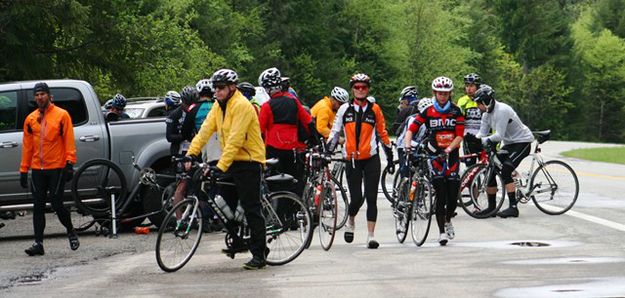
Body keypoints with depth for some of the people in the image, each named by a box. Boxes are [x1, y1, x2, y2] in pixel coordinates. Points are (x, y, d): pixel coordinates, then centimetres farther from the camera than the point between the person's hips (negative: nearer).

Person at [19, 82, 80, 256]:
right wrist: (23, 170, 11)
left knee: (57, 204, -6)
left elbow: (69, 141, -3)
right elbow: (27, 146, 14)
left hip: (57, 168, -4)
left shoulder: (61, 115, 0)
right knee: (38, 207, 2)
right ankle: (38, 243, 3)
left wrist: (70, 163, -12)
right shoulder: (30, 119, 11)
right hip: (37, 169, 4)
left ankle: (71, 232, 18)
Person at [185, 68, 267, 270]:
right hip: (231, 161, 9)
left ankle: (259, 255, -4)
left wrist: (221, 167, -30)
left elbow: (235, 140, -25)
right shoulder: (219, 106, 9)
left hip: (248, 162, -9)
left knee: (251, 209, -7)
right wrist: (191, 154, -9)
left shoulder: (241, 106, -18)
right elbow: (205, 130, 3)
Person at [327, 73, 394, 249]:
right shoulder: (345, 109, 5)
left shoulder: (374, 109, 4)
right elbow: (335, 132, 10)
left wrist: (390, 156, 13)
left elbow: (382, 133, 11)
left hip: (371, 159, 0)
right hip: (352, 160, 0)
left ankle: (371, 235, -1)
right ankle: (350, 221, 30)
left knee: (371, 198, -4)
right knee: (356, 198, -1)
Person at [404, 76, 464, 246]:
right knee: (440, 194, -12)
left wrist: (448, 150, -20)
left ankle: (448, 221, 27)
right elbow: (411, 129, -4)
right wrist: (407, 144, -22)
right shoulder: (428, 112, -2)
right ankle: (442, 231, -9)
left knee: (453, 192, -2)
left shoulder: (456, 112, -1)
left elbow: (459, 136, -6)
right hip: (435, 155, -1)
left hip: (452, 154, 1)